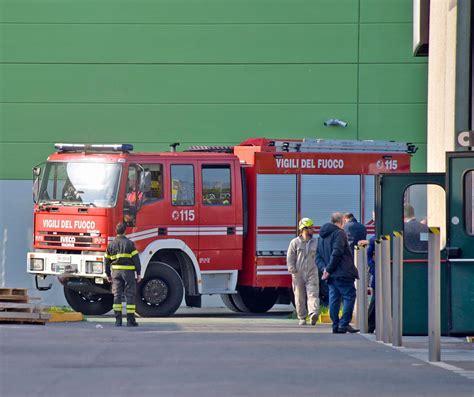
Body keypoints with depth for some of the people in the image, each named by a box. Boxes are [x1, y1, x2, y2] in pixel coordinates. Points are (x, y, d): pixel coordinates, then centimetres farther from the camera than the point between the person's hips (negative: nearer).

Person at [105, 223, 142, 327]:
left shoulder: (111, 245, 7)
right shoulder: (129, 243, -5)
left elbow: (107, 261, 12)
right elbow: (136, 259, -7)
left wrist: (108, 274, 21)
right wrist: (138, 273, -2)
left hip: (116, 271, 3)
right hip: (128, 271, -3)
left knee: (117, 295, 5)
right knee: (130, 295, 0)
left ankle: (118, 320, 2)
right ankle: (130, 320, -3)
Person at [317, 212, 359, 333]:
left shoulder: (322, 236, 18)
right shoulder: (339, 233, -9)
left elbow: (318, 257, 17)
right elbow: (336, 254, -19)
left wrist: (324, 268, 2)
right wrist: (328, 270, -13)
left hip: (331, 276, 8)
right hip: (342, 273, -8)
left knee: (334, 299, 9)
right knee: (349, 297, -4)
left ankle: (335, 325, 8)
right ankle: (344, 324, -11)